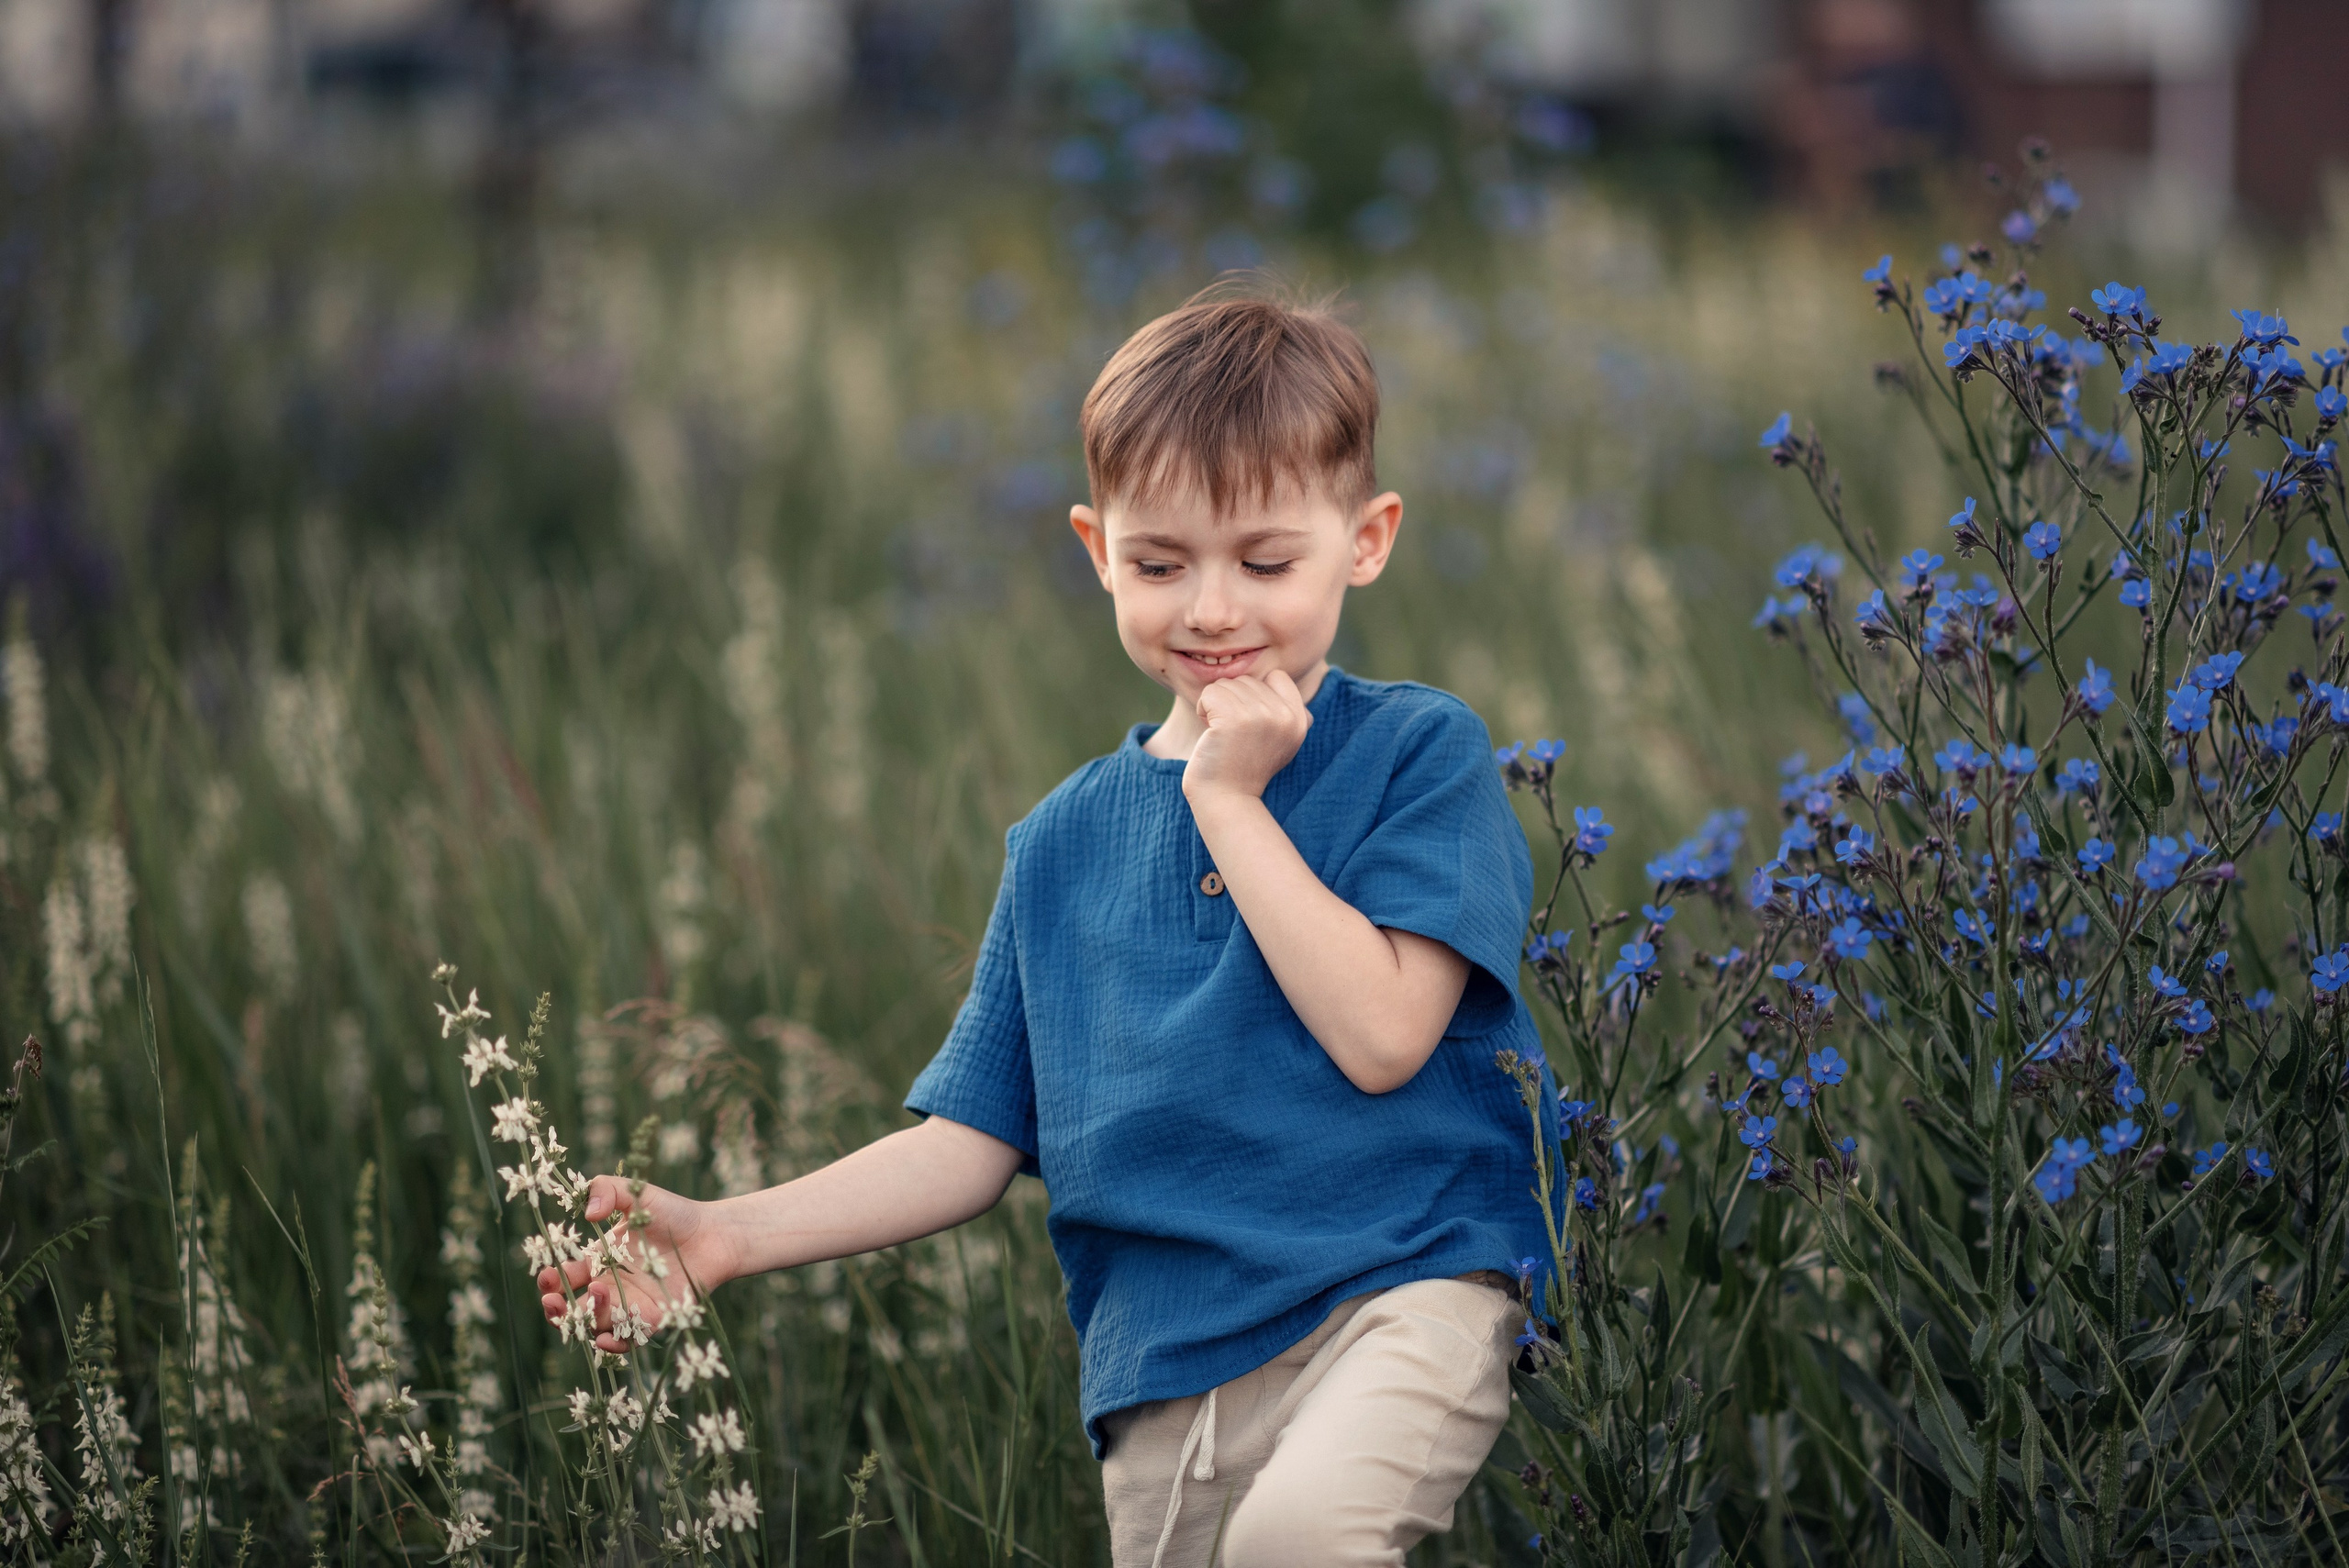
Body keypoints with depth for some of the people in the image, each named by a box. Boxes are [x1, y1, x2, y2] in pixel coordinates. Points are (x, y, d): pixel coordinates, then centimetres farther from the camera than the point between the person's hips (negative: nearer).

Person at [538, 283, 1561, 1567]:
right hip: (1163, 1381, 5)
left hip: (1399, 1285, -5)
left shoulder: (1417, 755, 1)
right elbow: (971, 1143, 14)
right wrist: (730, 1235, 2)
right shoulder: (1067, 841, 14)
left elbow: (1380, 1031, -13)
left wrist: (1230, 799, -8)